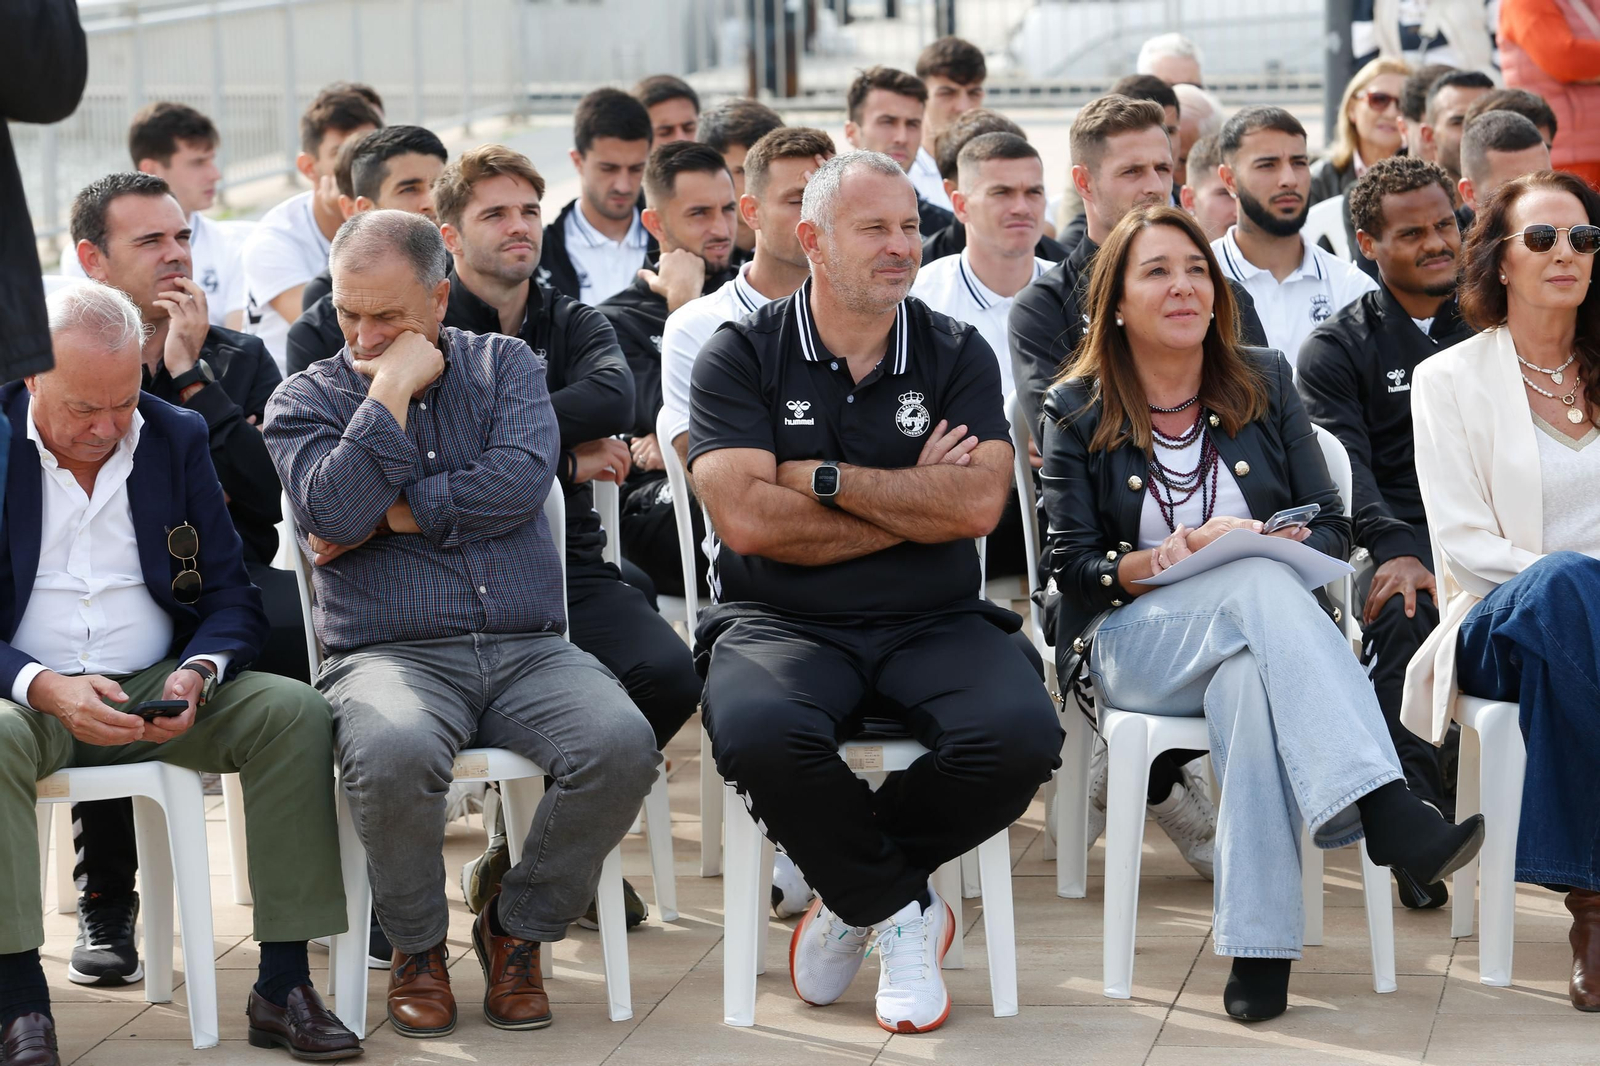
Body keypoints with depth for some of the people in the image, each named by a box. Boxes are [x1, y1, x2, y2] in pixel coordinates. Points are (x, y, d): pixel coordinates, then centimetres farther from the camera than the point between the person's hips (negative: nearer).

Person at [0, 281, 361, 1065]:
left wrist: (199, 673, -15)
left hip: (159, 688, 3)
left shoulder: (176, 438, 7)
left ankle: (282, 985, -19)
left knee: (296, 713, -21)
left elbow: (233, 597, 7)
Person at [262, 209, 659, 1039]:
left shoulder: (506, 364, 15)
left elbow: (522, 480, -5)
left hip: (527, 651, 2)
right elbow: (335, 514, -10)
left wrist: (390, 514, -4)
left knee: (623, 744, -29)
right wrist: (392, 388, -6)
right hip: (391, 654, -2)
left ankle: (516, 929, -3)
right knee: (392, 750, -37)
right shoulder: (306, 401, 11)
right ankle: (417, 946, -7)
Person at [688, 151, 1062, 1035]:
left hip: (934, 622, 2)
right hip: (782, 622, -2)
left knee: (1021, 735, -29)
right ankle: (903, 912, -7)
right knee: (758, 736, -36)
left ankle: (852, 891, -1)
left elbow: (977, 504, -8)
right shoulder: (741, 357, 3)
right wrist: (912, 501, -6)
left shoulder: (957, 356, 8)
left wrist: (821, 477, -10)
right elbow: (748, 519, -12)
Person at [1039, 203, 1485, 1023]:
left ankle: (1259, 946, -45)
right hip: (1134, 643, -2)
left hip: (1253, 635, 2)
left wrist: (1271, 543, -14)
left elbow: (1332, 529, 9)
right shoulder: (1077, 411, 6)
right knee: (1259, 585, -36)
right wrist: (1163, 561, -18)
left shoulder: (1265, 385, 13)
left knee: (1250, 674, -39)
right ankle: (1385, 812, -54)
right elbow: (1069, 566, 0)